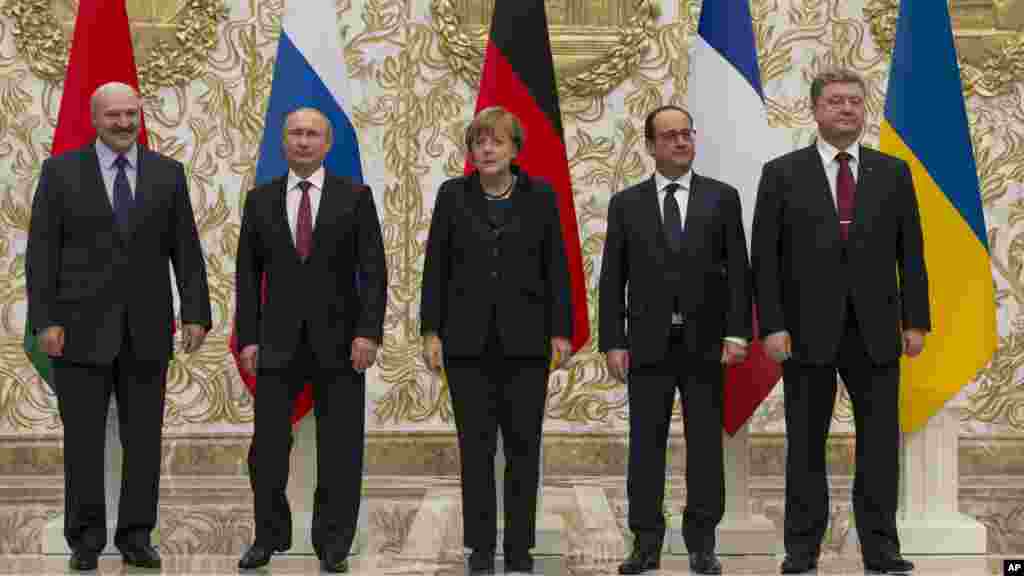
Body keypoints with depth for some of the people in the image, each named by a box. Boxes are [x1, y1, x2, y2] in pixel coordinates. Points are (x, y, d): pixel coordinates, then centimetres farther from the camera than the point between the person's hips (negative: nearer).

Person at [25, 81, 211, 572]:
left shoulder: (167, 173, 7)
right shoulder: (61, 171, 1)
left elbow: (186, 251, 6)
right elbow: (41, 252, -2)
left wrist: (195, 314, -3)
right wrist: (45, 321, -10)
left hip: (145, 329, 2)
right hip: (82, 327, -2)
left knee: (144, 438, 4)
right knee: (83, 438, 2)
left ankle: (136, 536, 15)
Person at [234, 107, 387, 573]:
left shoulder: (355, 196, 2)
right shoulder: (260, 200, 8)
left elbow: (373, 270, -3)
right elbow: (247, 275, 7)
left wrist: (368, 332, -12)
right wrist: (247, 338, -1)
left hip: (338, 340, -1)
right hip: (278, 341, 1)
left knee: (340, 448, 3)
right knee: (268, 445, 0)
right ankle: (269, 536, 16)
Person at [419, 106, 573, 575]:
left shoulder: (540, 196, 2)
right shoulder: (452, 195, 3)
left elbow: (556, 268, 3)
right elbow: (435, 267, 3)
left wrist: (560, 332, -2)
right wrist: (430, 331, -3)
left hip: (524, 338, 0)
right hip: (468, 339, 0)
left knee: (524, 444, 3)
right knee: (476, 445, 3)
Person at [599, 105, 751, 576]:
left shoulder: (722, 197, 5)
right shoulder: (626, 203, 6)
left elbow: (738, 271, 2)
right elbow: (612, 279, 4)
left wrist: (736, 333, -8)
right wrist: (612, 343, -3)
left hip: (704, 342, 0)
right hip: (648, 343, 0)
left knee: (705, 444, 4)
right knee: (645, 445, 2)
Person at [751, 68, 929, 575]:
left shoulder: (893, 172, 8)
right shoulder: (782, 173, 1)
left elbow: (910, 253, 8)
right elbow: (765, 258, -2)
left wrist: (915, 320, 1)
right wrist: (772, 326, -9)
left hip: (875, 332, 2)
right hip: (808, 331, -1)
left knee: (880, 444, 3)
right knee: (805, 446, 6)